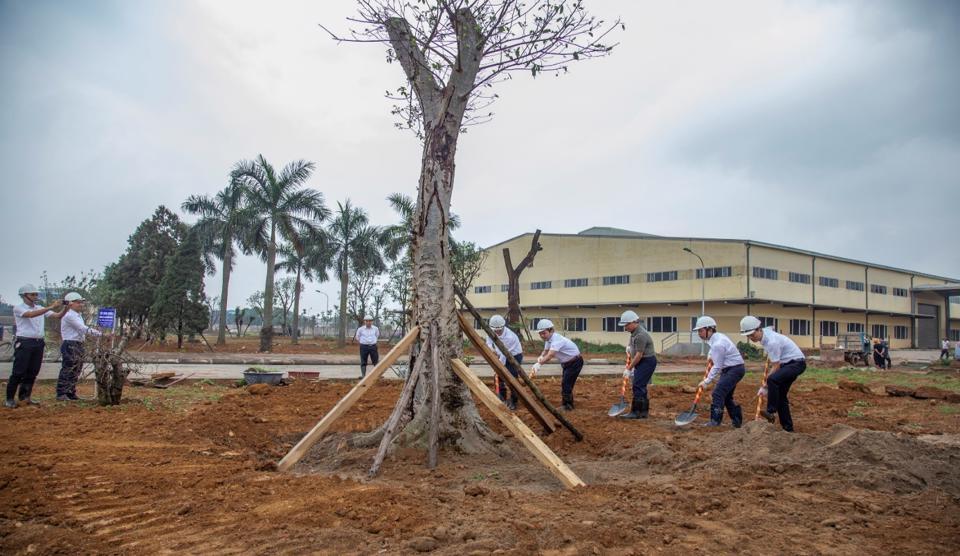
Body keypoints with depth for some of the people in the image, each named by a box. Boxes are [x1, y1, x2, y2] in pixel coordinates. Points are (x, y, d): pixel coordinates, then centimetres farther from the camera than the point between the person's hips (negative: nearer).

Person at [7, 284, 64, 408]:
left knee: (32, 372, 9)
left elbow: (57, 316, 5)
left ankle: (25, 396, 20)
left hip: (38, 343, 6)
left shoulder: (40, 308, 13)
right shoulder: (18, 308, -3)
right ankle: (10, 399, 8)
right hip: (24, 343, -6)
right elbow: (31, 314, -23)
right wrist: (51, 307, -29)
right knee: (18, 372, -2)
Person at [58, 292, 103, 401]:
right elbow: (84, 329, -21)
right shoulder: (69, 316, -14)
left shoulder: (77, 315, 17)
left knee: (76, 371, 13)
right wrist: (101, 334, -25)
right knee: (68, 370, -6)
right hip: (70, 346, -10)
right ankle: (61, 395, -1)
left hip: (78, 345, 10)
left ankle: (71, 393, 21)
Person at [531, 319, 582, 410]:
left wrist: (539, 364, -57)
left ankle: (567, 406, -3)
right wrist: (541, 357, -20)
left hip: (575, 362, -9)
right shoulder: (548, 339, -4)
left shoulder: (557, 339, -33)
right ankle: (568, 405, 26)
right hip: (566, 363, 9)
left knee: (566, 383, -14)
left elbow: (550, 355, -45)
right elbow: (545, 351, 3)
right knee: (565, 383, 14)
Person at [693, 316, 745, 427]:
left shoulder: (717, 344, -25)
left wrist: (706, 381, -15)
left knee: (718, 393, -14)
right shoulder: (717, 336, 4)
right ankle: (737, 421, 24)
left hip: (735, 369, -10)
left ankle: (715, 421, -13)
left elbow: (717, 367, -21)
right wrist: (710, 356, 15)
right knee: (726, 395, 15)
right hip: (729, 369, 10)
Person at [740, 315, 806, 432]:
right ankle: (788, 428, 13)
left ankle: (771, 412, -25)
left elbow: (776, 367, -24)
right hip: (787, 363, 10)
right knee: (780, 394, 7)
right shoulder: (765, 332, -3)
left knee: (773, 379, -34)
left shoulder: (772, 342, -29)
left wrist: (765, 387, -19)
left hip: (797, 363, -10)